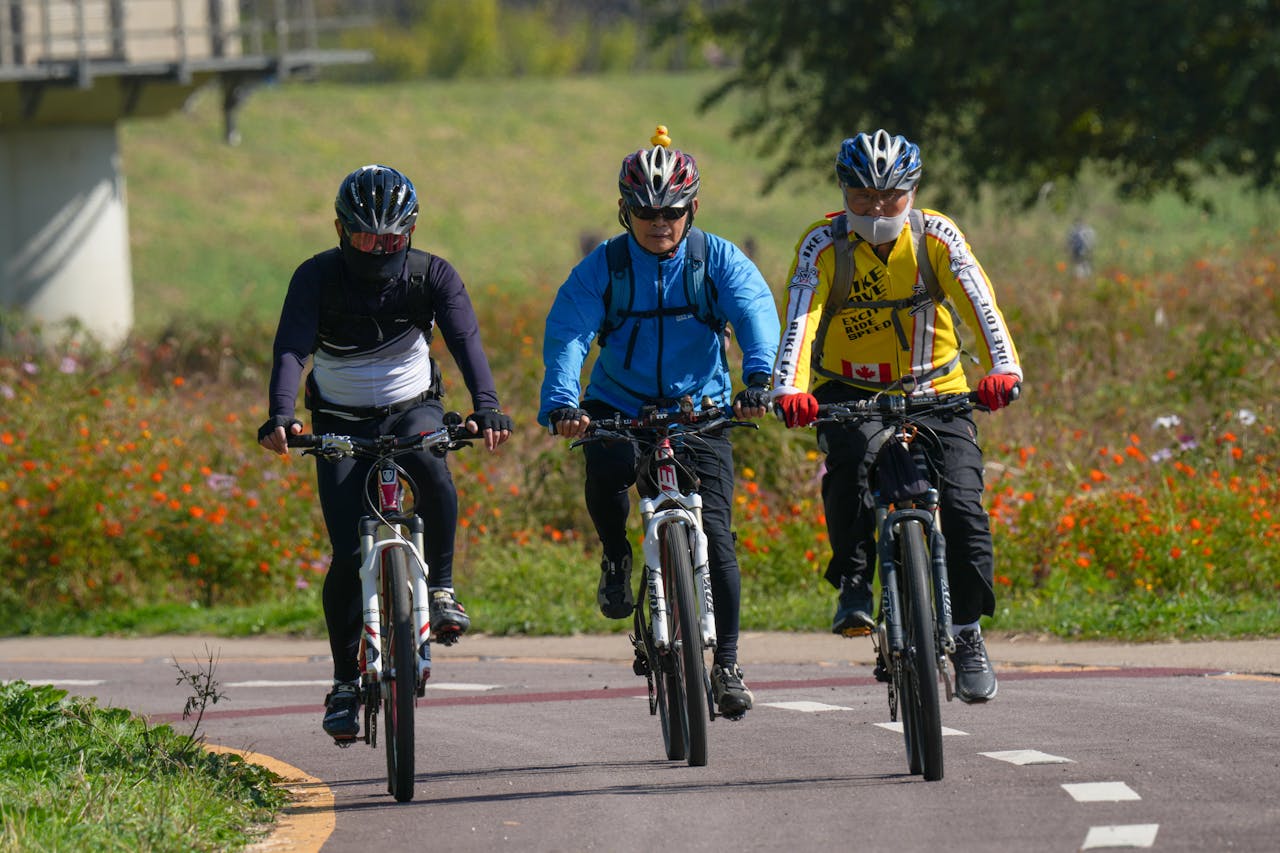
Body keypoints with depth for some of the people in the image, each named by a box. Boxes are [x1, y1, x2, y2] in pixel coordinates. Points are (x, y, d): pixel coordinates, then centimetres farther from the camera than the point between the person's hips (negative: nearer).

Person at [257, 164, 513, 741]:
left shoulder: (432, 276, -14)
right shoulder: (318, 278, -17)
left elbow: (466, 341, -27)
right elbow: (291, 348, -29)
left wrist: (487, 408, -46)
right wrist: (280, 417, -47)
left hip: (411, 408, 0)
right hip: (341, 420, 0)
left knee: (429, 463, -36)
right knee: (349, 553, -12)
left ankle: (441, 589, -19)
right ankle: (345, 681, 4)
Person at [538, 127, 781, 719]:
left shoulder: (718, 260, -7)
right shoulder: (602, 267, -8)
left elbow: (756, 314, -22)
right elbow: (567, 334, -19)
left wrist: (759, 380, -43)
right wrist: (561, 404, -39)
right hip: (621, 405, 0)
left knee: (713, 534, -12)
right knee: (606, 469, -33)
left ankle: (726, 666, -2)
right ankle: (617, 559, -1)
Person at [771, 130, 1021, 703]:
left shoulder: (935, 237, -13)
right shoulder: (823, 246, -15)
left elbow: (978, 303, -26)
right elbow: (800, 317, -29)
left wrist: (1002, 368, -44)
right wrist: (789, 388, -47)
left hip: (933, 390, 1)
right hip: (849, 392, -1)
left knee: (961, 501, -15)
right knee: (849, 463, -33)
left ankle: (967, 635, 0)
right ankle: (853, 587, -20)